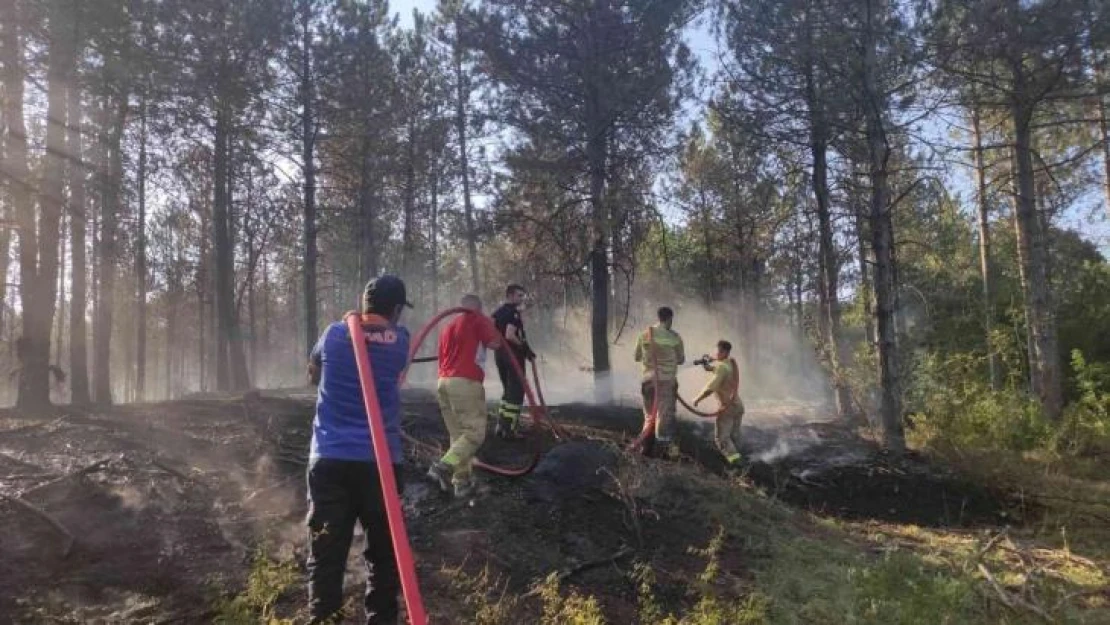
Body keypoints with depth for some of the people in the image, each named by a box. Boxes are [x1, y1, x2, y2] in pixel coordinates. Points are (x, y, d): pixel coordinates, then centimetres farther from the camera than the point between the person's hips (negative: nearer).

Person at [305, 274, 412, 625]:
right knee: (384, 554, 12)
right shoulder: (399, 341, 1)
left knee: (326, 554, 5)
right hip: (381, 462, 0)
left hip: (329, 460, 1)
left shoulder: (335, 334, 5)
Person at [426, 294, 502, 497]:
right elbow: (494, 343, -7)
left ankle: (461, 481, 12)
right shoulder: (478, 320, 3)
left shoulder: (448, 327, 24)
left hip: (443, 382, 8)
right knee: (475, 432, -6)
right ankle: (444, 466, -21)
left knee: (458, 434, 13)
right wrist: (491, 327, 12)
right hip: (465, 383, -8)